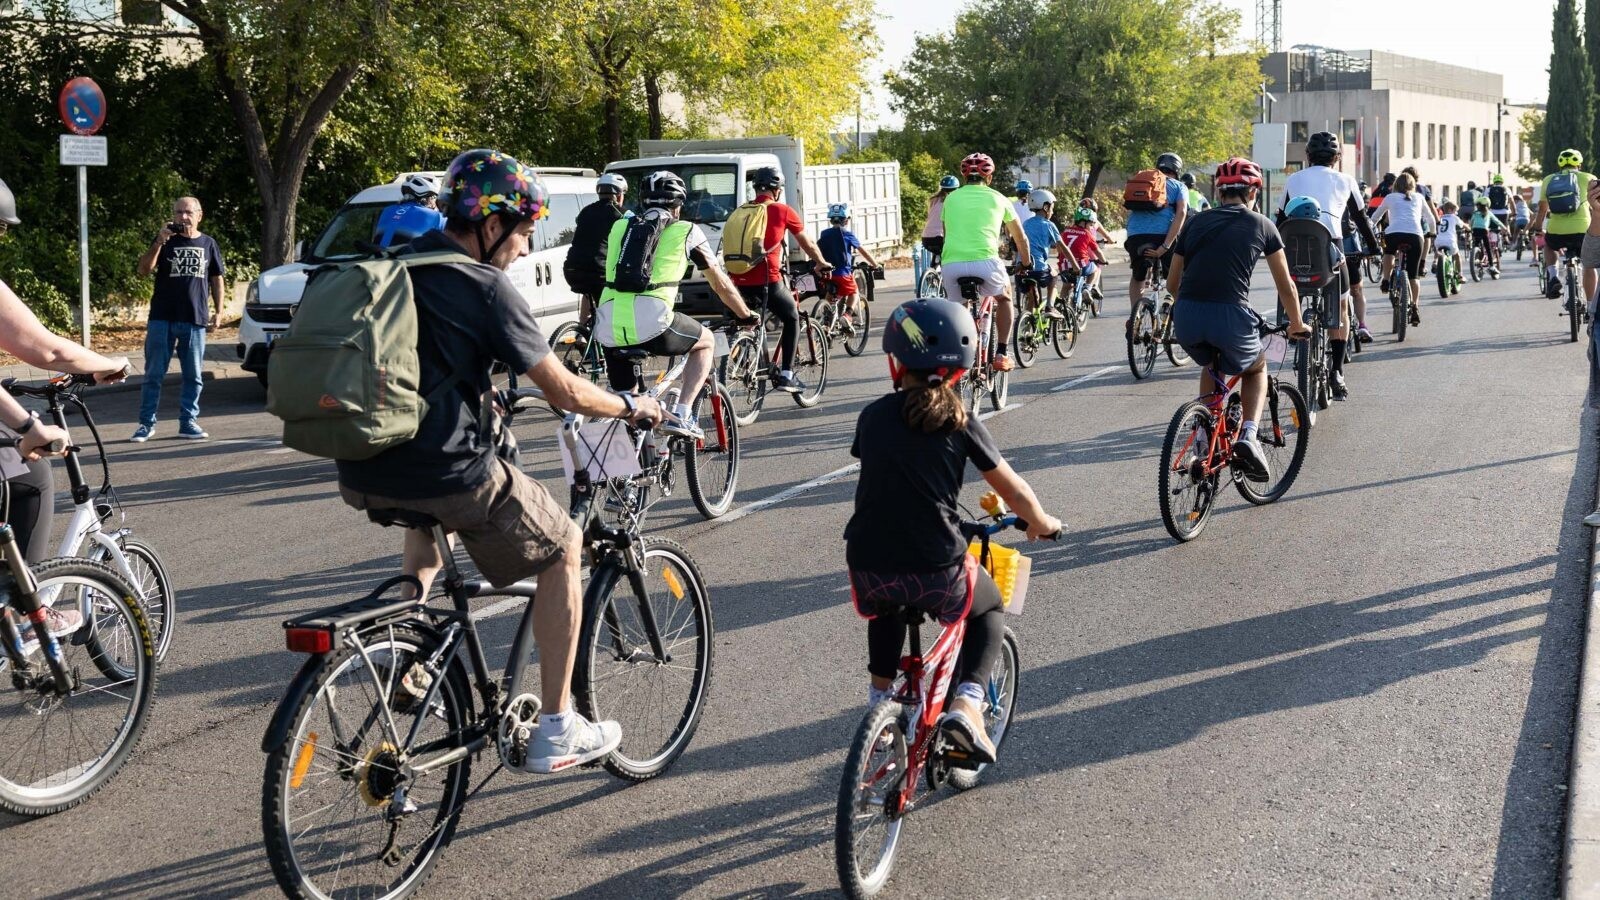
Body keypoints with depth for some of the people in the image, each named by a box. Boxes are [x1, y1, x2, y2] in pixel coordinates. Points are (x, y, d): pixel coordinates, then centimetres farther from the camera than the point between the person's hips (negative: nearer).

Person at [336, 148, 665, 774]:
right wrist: (632, 407, 12)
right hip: (447, 475, -7)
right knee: (563, 550, 15)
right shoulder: (484, 286, -8)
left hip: (360, 477, 7)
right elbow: (566, 394, -6)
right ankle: (556, 733, 15)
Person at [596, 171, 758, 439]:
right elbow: (720, 283, 22)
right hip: (652, 325, -3)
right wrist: (746, 315, 39)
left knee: (622, 399, 23)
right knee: (706, 341, 25)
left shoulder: (620, 227, 23)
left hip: (609, 330, 4)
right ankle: (681, 415, 13)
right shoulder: (686, 231, 13)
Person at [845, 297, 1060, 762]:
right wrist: (1042, 523, 25)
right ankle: (966, 703, 9)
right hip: (936, 572, -3)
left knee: (886, 609, 39)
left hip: (870, 569, 3)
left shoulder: (873, 416, 5)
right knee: (989, 609, 28)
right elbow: (1013, 489, 5)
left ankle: (879, 699, 36)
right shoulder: (959, 423, -1)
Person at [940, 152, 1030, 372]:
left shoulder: (951, 198, 20)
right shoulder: (997, 198, 17)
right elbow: (1020, 238, 28)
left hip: (952, 263, 1)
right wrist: (1027, 263, 45)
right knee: (1004, 298, 27)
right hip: (985, 261, -1)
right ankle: (1001, 355, 20)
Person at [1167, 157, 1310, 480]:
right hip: (1231, 317, -3)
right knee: (1256, 368, 28)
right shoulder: (1261, 225, 13)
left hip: (1186, 320, 3)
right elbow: (1286, 286, 19)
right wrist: (1297, 325, 36)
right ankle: (1248, 436, 6)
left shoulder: (1197, 222, 19)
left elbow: (1172, 283, 24)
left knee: (1211, 365, 36)